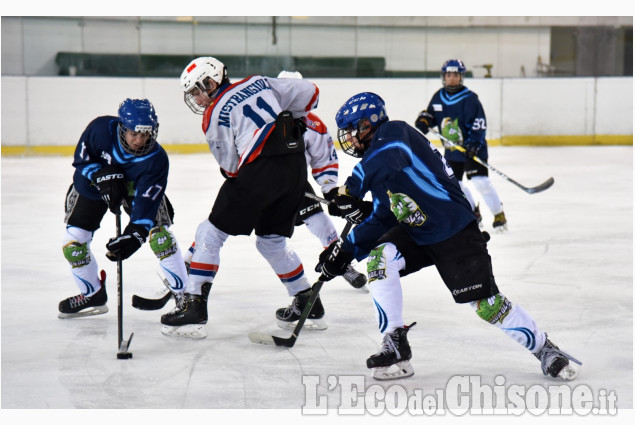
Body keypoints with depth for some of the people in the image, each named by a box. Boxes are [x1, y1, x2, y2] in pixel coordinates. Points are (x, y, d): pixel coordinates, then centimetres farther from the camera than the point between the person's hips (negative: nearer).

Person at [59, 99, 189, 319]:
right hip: (92, 183, 1)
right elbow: (81, 158, -18)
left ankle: (182, 292, -5)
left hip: (135, 186, -1)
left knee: (159, 232, -19)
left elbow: (146, 201, -37)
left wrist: (135, 235, -50)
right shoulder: (101, 128, -33)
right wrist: (103, 175, -35)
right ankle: (93, 295, 18)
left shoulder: (156, 159, -34)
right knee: (73, 241, -5)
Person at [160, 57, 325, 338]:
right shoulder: (259, 83, 15)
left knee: (212, 233, 3)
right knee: (271, 240, 24)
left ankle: (193, 308, -4)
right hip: (296, 167, 7)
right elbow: (309, 92, 15)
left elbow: (231, 166, 0)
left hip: (259, 170, -7)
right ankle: (308, 304, 29)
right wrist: (292, 123, 30)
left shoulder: (214, 115, 1)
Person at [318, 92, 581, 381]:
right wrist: (346, 249, 7)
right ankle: (395, 348, -11)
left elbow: (387, 156, -37)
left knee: (486, 303, -8)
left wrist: (350, 191, -35)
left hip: (455, 230, -8)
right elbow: (380, 219, 17)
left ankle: (544, 349, 13)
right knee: (379, 259, -17)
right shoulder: (375, 165, 15)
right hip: (414, 232, 8)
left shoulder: (392, 132, -12)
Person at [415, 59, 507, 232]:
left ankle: (499, 215, -4)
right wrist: (423, 120, -5)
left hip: (472, 148, -7)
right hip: (451, 149, 7)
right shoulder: (438, 96, 4)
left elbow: (479, 123, -18)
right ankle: (473, 212, 31)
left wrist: (474, 143, -28)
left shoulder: (469, 98, -15)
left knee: (480, 181, -16)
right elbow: (431, 113, 17)